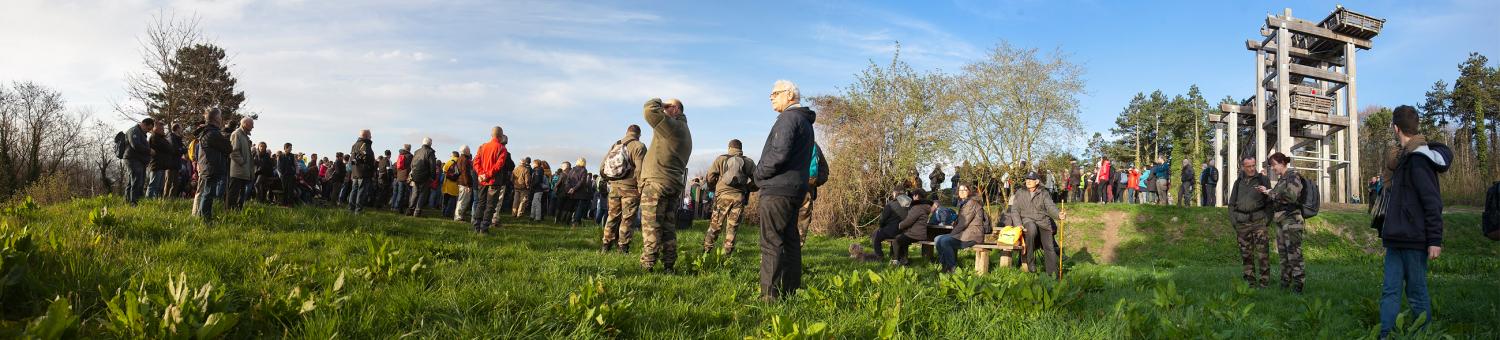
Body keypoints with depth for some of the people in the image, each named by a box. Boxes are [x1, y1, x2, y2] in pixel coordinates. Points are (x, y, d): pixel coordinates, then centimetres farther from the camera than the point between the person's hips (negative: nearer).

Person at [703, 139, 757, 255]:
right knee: (732, 227, 7)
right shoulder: (749, 162, 8)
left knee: (715, 225, 7)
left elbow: (710, 177, 0)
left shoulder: (721, 159, 5)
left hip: (723, 195, -1)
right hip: (739, 197, 1)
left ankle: (706, 251, 8)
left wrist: (714, 188, 18)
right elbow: (756, 181, 4)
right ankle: (727, 253, 6)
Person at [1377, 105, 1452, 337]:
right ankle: (1385, 335, 4)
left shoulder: (1418, 159, -14)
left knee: (1417, 294, 1)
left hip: (1413, 241, -9)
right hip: (1398, 239, 9)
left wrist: (1435, 240, -18)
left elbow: (1432, 203, -17)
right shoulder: (1403, 157, 14)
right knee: (1390, 291, 4)